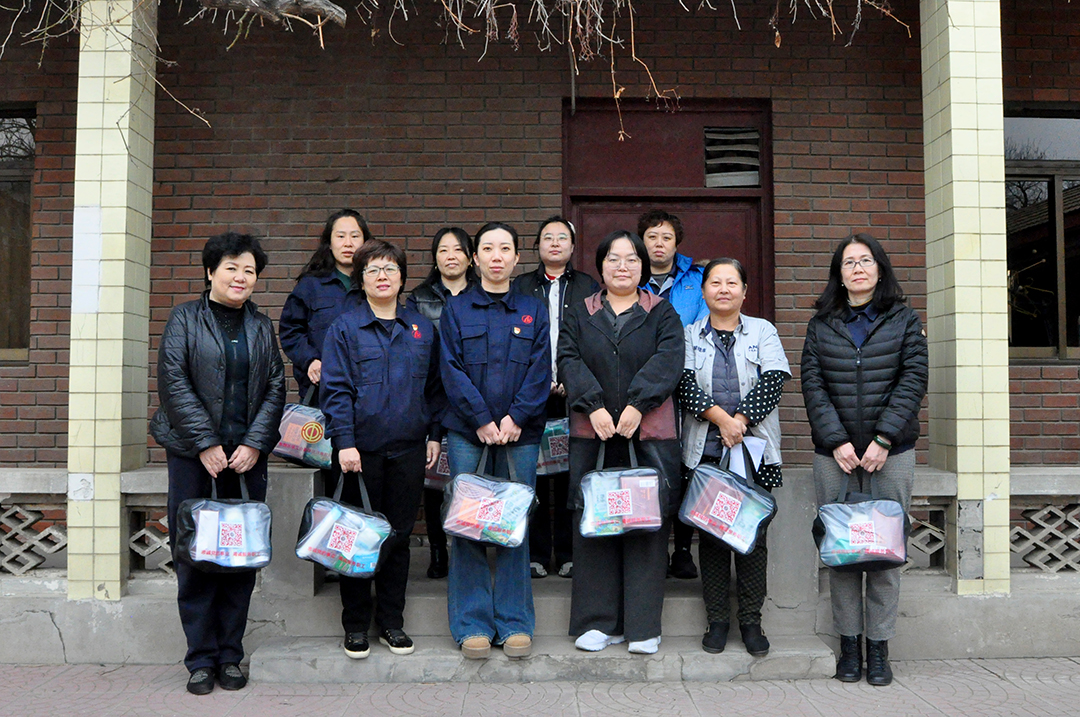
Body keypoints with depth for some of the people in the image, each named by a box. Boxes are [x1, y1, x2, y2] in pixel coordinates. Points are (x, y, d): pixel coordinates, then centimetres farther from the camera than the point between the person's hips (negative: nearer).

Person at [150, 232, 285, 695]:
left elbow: (275, 388, 8)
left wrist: (254, 443, -5)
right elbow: (173, 382, -6)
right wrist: (206, 444, -12)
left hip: (247, 454, 3)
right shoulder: (185, 319, 3)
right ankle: (201, 658, 11)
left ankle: (230, 656, 15)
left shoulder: (261, 326, 12)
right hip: (193, 454, -2)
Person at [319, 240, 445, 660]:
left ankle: (391, 621, 23)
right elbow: (335, 389, -5)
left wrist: (434, 434, 8)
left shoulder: (422, 329, 10)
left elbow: (434, 386, 14)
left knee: (399, 534, 10)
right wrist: (344, 442, -13)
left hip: (409, 449, 3)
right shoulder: (344, 329, 0)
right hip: (361, 449, -2)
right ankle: (356, 624, 20)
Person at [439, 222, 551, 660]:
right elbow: (452, 370, -1)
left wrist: (516, 417, -11)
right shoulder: (456, 309, 8)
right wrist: (481, 419, -11)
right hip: (467, 432, -1)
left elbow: (540, 371, 2)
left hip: (520, 432, 1)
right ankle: (473, 624, 11)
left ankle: (514, 623, 14)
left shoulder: (533, 311, 11)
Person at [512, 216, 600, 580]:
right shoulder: (520, 287, 13)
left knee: (571, 474, 1)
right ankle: (535, 553, 10)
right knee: (533, 474, 0)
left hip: (574, 396, 0)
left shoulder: (589, 288, 12)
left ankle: (569, 553, 11)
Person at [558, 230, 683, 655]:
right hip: (591, 433, 1)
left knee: (647, 523, 0)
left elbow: (667, 361, -5)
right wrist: (594, 406, -15)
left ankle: (643, 626, 11)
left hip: (649, 433, -1)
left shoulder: (662, 313, 10)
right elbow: (569, 361, 1)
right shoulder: (580, 314, 14)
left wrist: (637, 404, -19)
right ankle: (597, 622, 14)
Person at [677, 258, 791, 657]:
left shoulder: (763, 331, 10)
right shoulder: (690, 335, 10)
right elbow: (685, 385, -3)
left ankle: (751, 620, 13)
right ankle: (717, 620, 14)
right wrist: (720, 418, -16)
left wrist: (739, 420, -14)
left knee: (753, 534, 0)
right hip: (705, 451, 0)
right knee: (711, 534, 3)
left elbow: (772, 382, -3)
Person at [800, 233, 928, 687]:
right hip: (834, 453, 1)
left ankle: (879, 646, 11)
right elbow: (812, 385, 2)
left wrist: (883, 439, -10)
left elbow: (913, 381, -1)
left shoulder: (904, 320, 7)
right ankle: (849, 643, 12)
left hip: (891, 452, -1)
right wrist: (837, 441, -8)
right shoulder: (821, 325, 10)